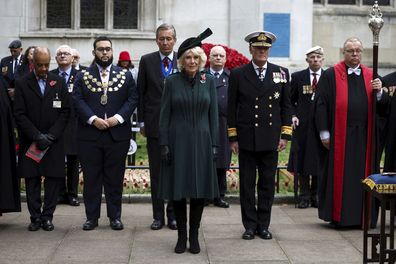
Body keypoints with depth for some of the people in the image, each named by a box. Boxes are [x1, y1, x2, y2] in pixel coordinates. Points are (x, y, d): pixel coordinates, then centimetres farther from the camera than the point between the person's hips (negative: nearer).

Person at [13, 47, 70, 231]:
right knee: (32, 180, 2)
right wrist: (37, 136, -12)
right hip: (30, 142, -1)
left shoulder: (59, 82, 6)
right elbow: (19, 114, -4)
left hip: (54, 141, 1)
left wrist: (50, 136, -8)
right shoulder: (22, 84, 1)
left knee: (54, 179, -1)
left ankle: (47, 216, 9)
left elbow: (65, 112, 2)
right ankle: (35, 217, 10)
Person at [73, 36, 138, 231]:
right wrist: (93, 119, -15)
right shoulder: (83, 76, 8)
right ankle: (91, 217, 13)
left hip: (117, 134, 0)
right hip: (89, 134, 0)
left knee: (115, 178, 5)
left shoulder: (125, 75, 9)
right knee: (91, 177, 4)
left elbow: (132, 99, 1)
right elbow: (77, 100, -2)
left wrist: (117, 118, -13)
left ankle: (115, 216, 14)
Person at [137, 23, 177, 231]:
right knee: (156, 173, 6)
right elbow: (141, 93, 6)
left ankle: (173, 215, 15)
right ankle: (158, 216, 15)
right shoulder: (147, 61, 4)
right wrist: (142, 122, 2)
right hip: (154, 125, 1)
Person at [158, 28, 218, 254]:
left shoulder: (209, 81, 4)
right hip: (178, 141, -1)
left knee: (200, 189, 4)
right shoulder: (172, 81, 0)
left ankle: (194, 236, 16)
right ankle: (181, 235, 16)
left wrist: (214, 144, -1)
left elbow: (213, 114, 4)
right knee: (178, 189, 3)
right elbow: (165, 116, 0)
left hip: (201, 141, 1)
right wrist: (164, 144, -6)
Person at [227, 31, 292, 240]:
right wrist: (233, 138, -1)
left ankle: (263, 225, 18)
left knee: (267, 184, 7)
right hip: (247, 140, -1)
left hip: (271, 140, 1)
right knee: (247, 184, 5)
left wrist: (285, 135, 2)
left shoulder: (281, 73, 7)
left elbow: (286, 106, 9)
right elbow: (232, 108, 2)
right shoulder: (238, 74, 1)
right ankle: (250, 225, 15)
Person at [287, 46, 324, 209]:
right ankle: (304, 196, 12)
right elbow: (290, 100, 10)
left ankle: (316, 195, 18)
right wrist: (293, 115, -6)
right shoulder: (297, 77, 6)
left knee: (319, 162, 5)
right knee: (302, 161, 3)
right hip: (302, 125, 0)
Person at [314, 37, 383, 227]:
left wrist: (379, 91, -10)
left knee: (362, 175, 6)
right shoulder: (330, 75, 1)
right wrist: (324, 133, -8)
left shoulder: (370, 76, 12)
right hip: (339, 136, -3)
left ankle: (362, 216, 14)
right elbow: (321, 104, -3)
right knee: (339, 175, 1)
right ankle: (338, 216, 11)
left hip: (364, 137, 3)